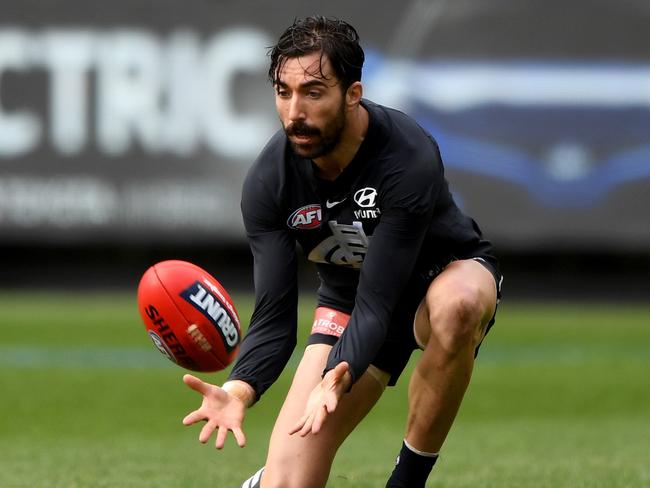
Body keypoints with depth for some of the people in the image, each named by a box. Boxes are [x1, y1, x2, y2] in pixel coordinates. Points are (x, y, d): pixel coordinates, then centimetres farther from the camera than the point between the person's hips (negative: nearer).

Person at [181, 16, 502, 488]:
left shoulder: (410, 159, -34)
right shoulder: (268, 181, -23)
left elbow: (376, 306, -37)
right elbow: (274, 316, -23)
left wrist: (336, 380, -56)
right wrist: (239, 390, -44)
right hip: (347, 299, 3)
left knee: (455, 307, -42)